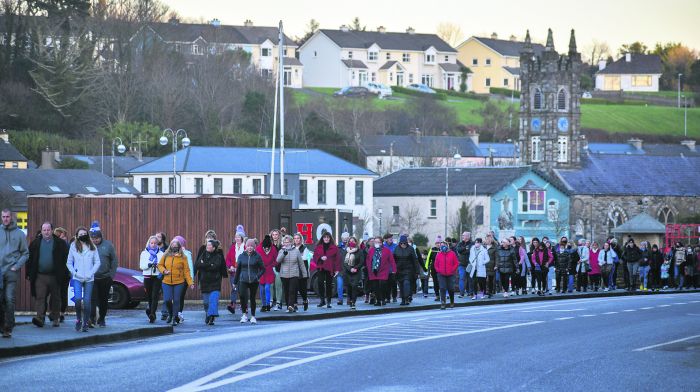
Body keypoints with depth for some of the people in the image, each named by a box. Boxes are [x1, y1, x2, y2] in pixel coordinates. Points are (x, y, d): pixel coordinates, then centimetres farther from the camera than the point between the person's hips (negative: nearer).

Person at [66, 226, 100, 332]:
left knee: (87, 302, 0)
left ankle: (85, 323, 10)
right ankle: (78, 319, 4)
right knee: (78, 299, -17)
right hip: (77, 279, -1)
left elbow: (97, 262, 8)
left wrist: (91, 273, -5)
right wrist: (74, 272, -5)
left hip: (89, 279, 1)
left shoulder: (92, 247, 7)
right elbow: (69, 263, 9)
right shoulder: (74, 247, 5)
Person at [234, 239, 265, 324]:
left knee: (252, 298, 6)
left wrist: (258, 276, -8)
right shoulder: (241, 256, 5)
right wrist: (235, 281, 12)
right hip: (243, 280, 1)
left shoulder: (257, 256, 0)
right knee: (242, 296, -17)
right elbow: (238, 269, 11)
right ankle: (244, 314, -1)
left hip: (253, 281, -1)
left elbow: (263, 269, 6)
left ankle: (253, 316, 19)